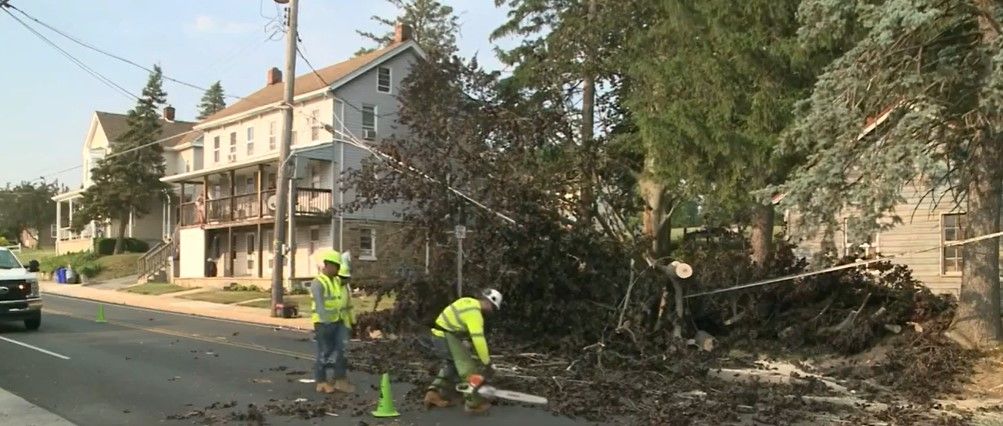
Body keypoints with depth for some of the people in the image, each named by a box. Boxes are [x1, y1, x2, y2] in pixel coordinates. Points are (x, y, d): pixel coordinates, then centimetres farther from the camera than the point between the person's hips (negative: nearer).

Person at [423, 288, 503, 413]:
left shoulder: (469, 302, 9)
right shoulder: (474, 313, -20)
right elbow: (479, 340, -26)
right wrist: (487, 363, -20)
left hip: (438, 336, 10)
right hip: (446, 338, -10)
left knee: (450, 366, 22)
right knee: (468, 367, -4)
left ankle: (433, 393, 14)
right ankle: (473, 403, 1)